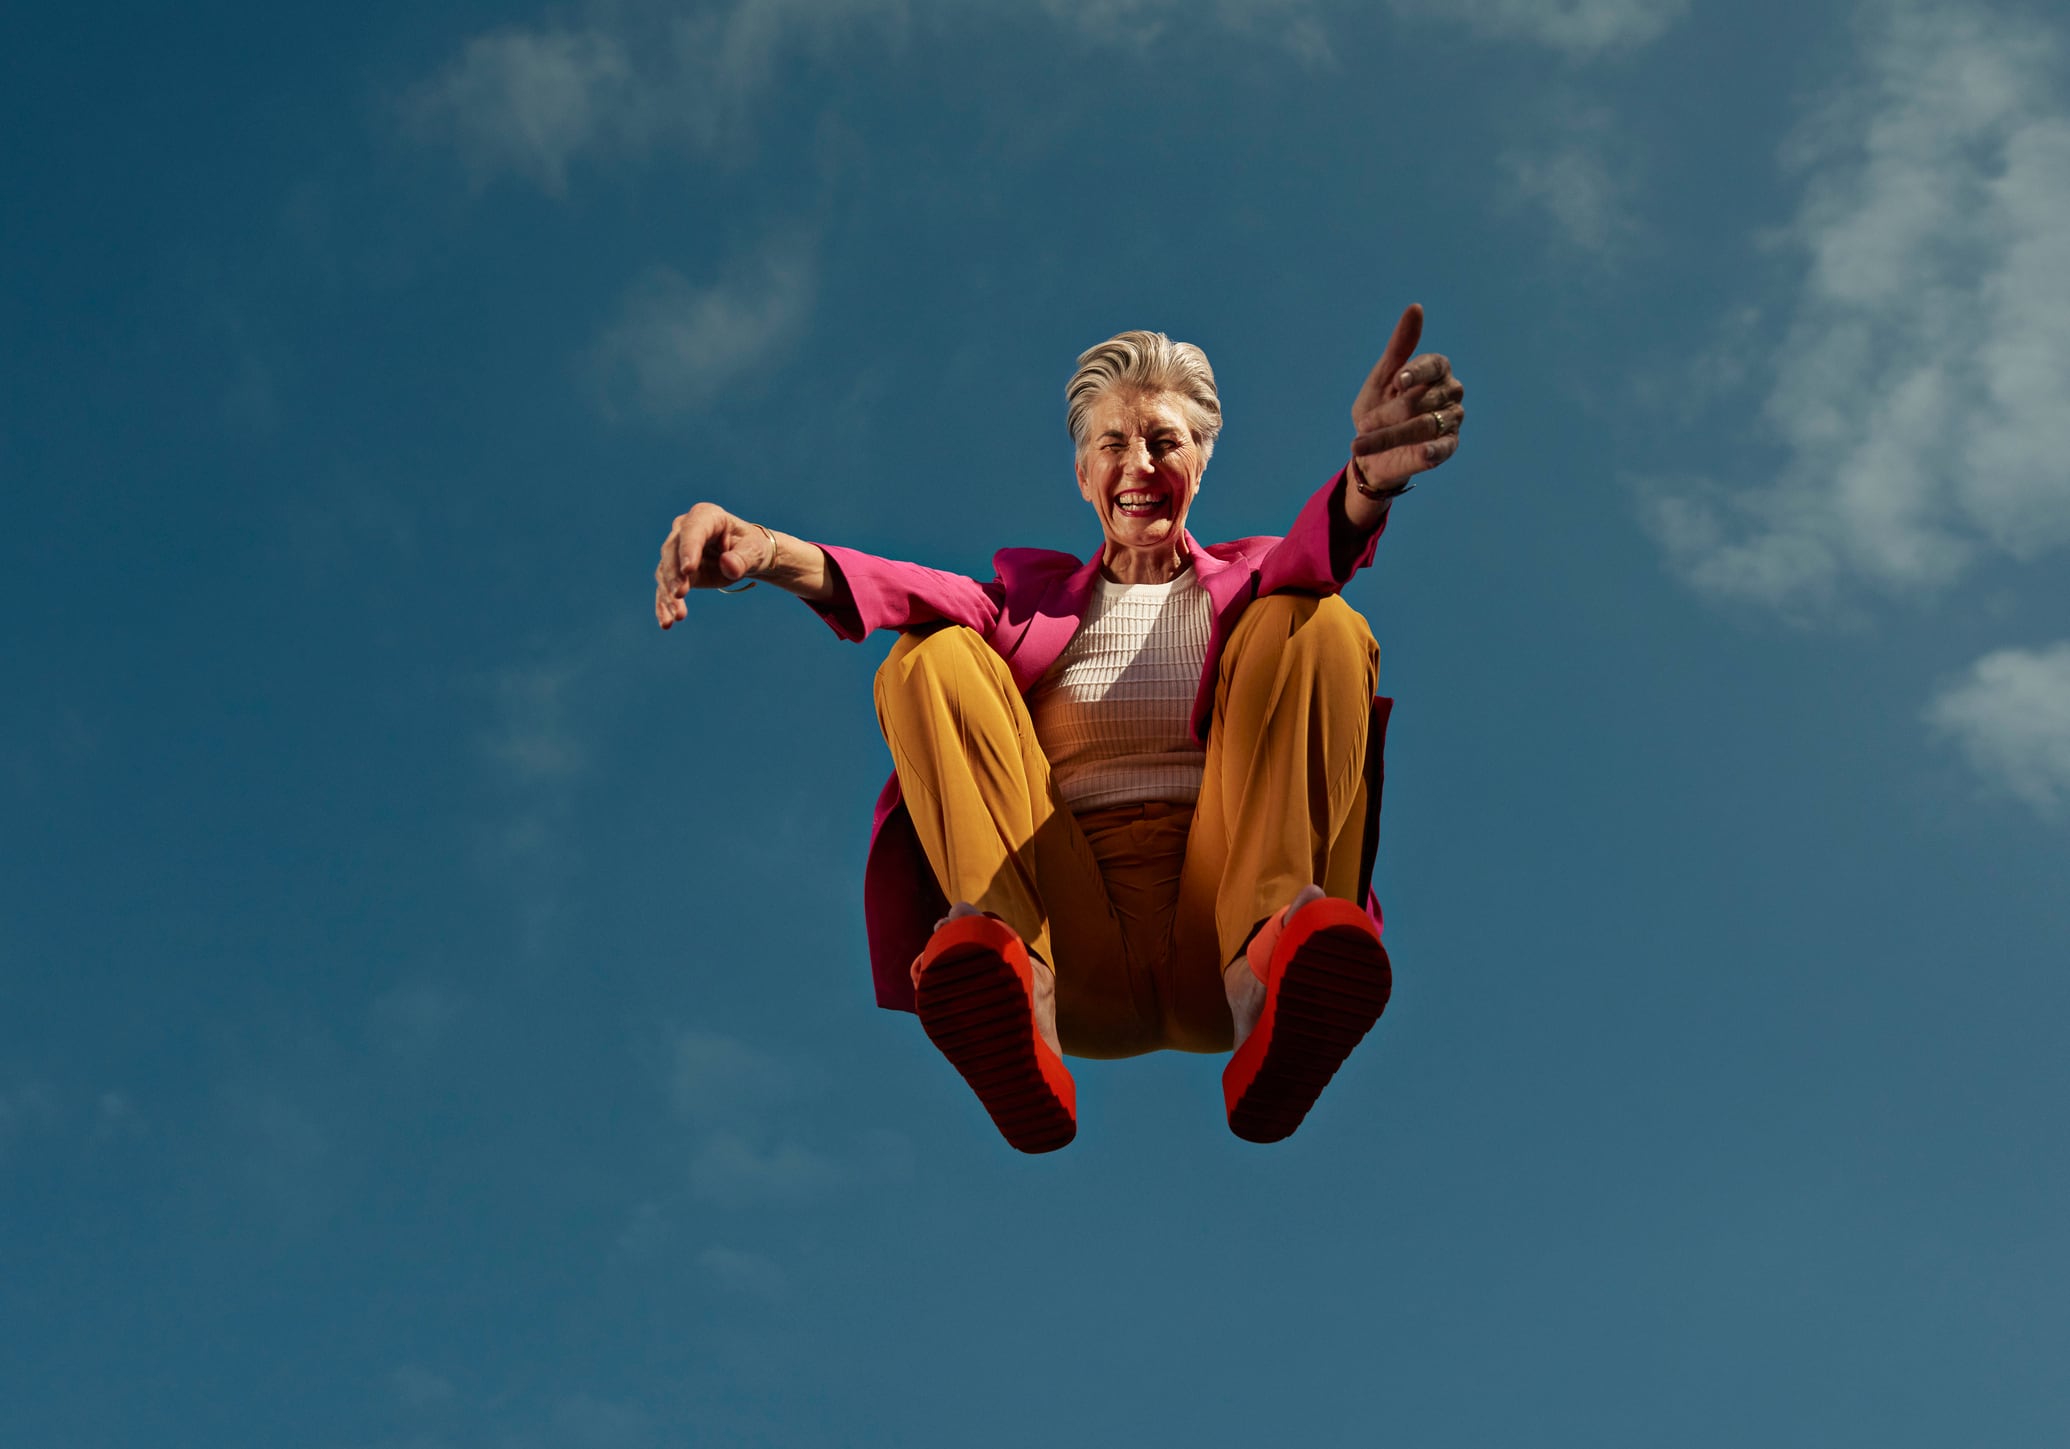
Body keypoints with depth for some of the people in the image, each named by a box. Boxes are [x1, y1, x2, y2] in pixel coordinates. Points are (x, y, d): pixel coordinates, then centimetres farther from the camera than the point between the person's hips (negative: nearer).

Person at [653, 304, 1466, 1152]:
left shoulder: (1247, 579, 22)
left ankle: (1275, 945, -39)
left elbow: (1316, 552, -5)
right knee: (930, 657, -9)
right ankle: (1003, 952, -38)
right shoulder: (1040, 589, 24)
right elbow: (951, 599, -1)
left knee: (1317, 625, -12)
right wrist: (776, 556, -25)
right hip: (1076, 978, 1)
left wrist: (1368, 479, -32)